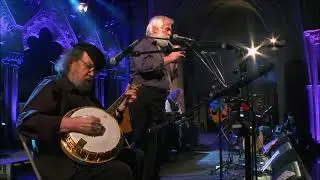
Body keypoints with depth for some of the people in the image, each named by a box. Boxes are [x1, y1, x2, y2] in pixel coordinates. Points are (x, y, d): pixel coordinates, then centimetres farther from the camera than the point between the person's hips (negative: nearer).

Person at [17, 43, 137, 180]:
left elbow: (103, 123, 26)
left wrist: (122, 105, 13)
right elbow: (25, 121, -21)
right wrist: (72, 125, -27)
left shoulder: (84, 92, 20)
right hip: (64, 163, -9)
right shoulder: (53, 86, -6)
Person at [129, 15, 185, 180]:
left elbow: (166, 78, 26)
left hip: (158, 101, 9)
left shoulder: (160, 50, 26)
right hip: (144, 100, -9)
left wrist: (174, 62, 12)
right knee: (146, 145, -11)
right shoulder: (143, 45, 0)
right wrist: (168, 59, -13)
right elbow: (144, 66, -23)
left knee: (156, 145, 10)